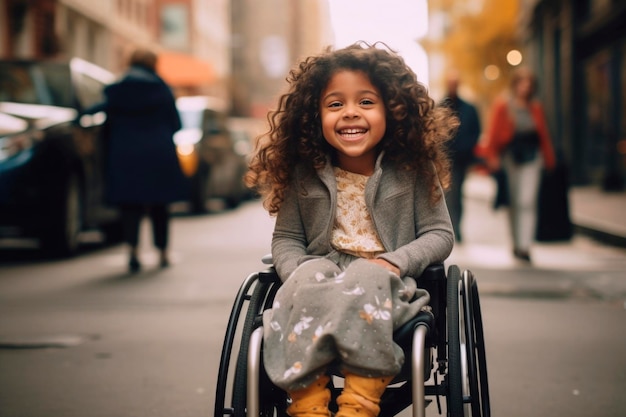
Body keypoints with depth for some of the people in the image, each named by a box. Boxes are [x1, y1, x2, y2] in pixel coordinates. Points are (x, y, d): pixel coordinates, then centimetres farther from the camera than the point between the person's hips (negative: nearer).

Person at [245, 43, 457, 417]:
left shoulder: (413, 169, 0)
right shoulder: (303, 172, 4)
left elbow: (440, 234, 3)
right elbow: (286, 238, 8)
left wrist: (394, 262, -15)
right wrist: (298, 275, -13)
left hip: (388, 280, -1)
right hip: (323, 272, 2)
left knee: (366, 278, -35)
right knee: (310, 275, -33)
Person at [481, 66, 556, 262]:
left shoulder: (536, 108, 7)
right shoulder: (502, 106, 1)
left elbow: (544, 135, 12)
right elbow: (493, 132, -1)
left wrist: (549, 160, 11)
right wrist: (492, 157, -8)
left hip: (531, 157, 1)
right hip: (510, 156, -1)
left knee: (527, 201, -11)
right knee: (514, 203, 8)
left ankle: (524, 246, -16)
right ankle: (516, 243, 21)